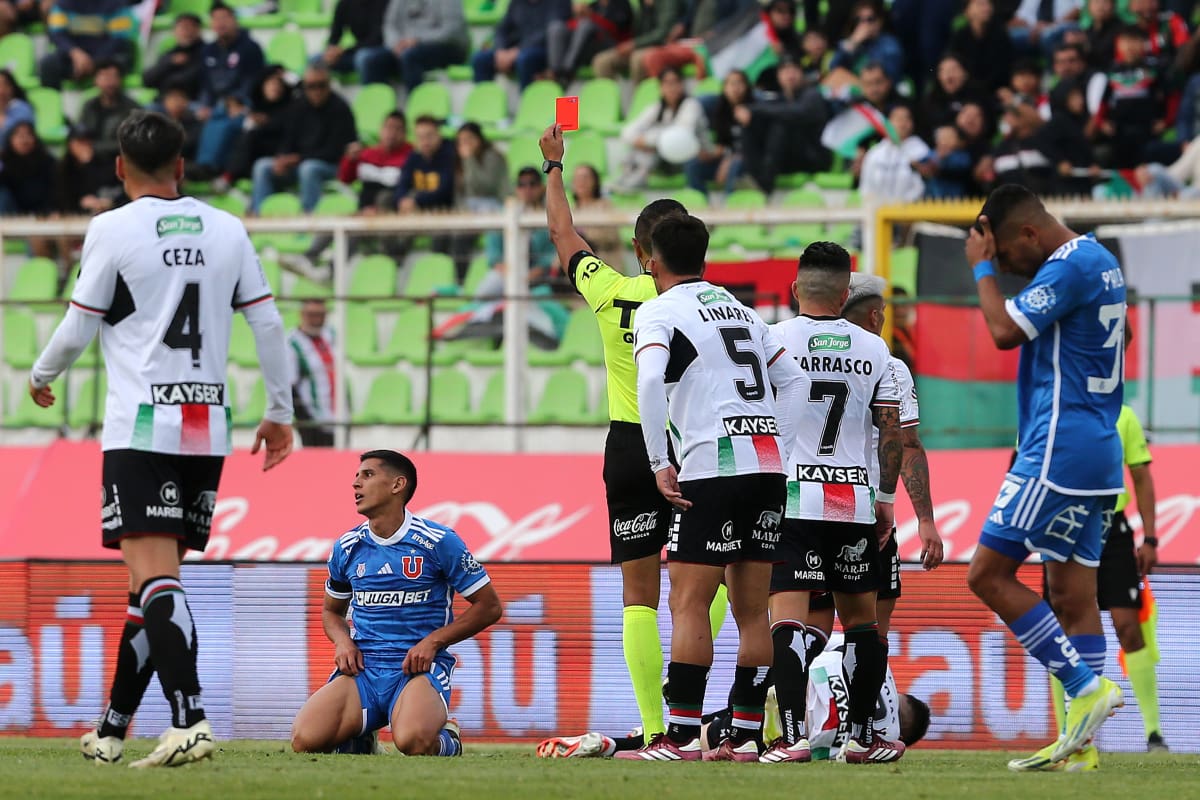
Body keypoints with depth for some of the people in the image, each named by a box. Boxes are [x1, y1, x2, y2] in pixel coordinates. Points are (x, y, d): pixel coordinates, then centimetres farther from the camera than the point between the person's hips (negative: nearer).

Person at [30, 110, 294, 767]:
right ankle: (114, 728, 21)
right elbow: (267, 323, 9)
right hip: (209, 426, 5)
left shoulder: (112, 230, -5)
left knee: (153, 573, -13)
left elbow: (78, 329, 0)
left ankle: (189, 719, -30)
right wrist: (280, 411, 18)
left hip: (141, 427, -5)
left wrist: (40, 377, 20)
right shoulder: (227, 229, 9)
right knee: (157, 575, 12)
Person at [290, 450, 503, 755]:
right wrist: (343, 641, 2)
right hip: (362, 667, 4)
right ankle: (359, 740, 12)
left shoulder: (438, 542, -3)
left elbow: (489, 606, 2)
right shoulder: (347, 547, 10)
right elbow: (332, 611, 26)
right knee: (305, 740, -23)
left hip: (419, 667, -4)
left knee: (412, 742, -37)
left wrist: (433, 641, -10)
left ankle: (446, 741, 2)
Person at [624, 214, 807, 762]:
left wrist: (659, 464, -12)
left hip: (714, 467, -7)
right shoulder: (740, 309, 23)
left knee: (688, 602, -6)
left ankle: (681, 737, -12)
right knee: (750, 608, 9)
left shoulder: (657, 312, 1)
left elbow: (650, 381, -16)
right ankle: (745, 736, 8)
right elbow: (794, 381, 22)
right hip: (769, 465, 7)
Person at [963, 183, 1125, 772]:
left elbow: (1005, 330, -18)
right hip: (1099, 455, 10)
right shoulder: (1101, 261, 17)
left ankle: (1086, 685, -13)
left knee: (988, 574, -7)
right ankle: (1081, 738, 2)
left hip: (1058, 453, -10)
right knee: (1073, 596, 7)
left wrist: (982, 266, -7)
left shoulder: (1068, 267, -14)